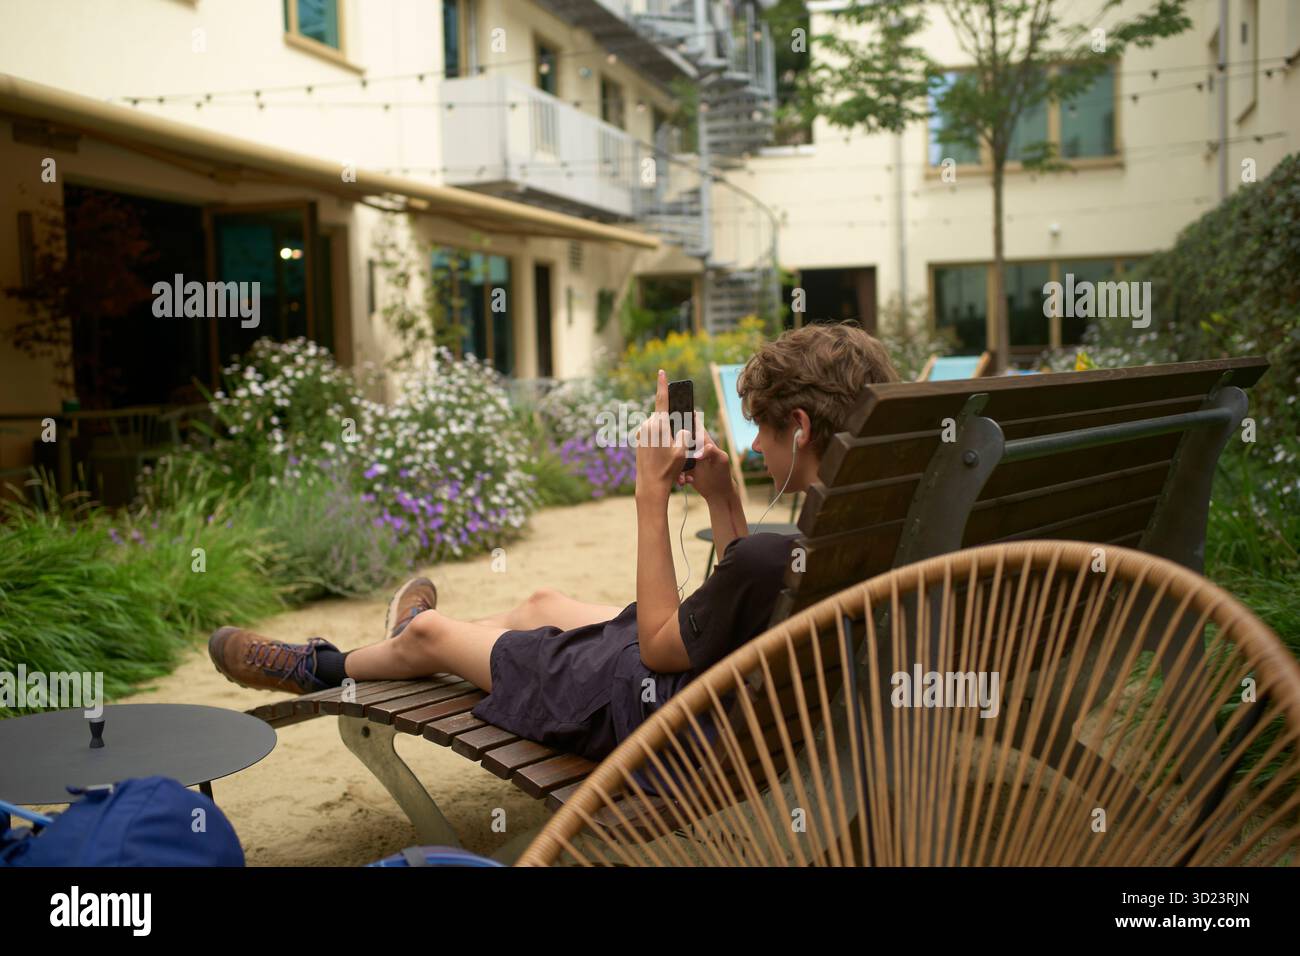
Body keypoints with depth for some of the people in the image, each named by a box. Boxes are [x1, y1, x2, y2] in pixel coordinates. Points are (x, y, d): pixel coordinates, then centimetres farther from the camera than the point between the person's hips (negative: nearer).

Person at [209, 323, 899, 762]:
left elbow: (657, 644, -21)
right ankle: (423, 641, 61)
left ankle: (323, 668, 43)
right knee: (542, 604, 30)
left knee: (429, 633, 11)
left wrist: (653, 495, -20)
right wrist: (723, 501, -3)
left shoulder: (770, 559, -36)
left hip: (662, 715, -8)